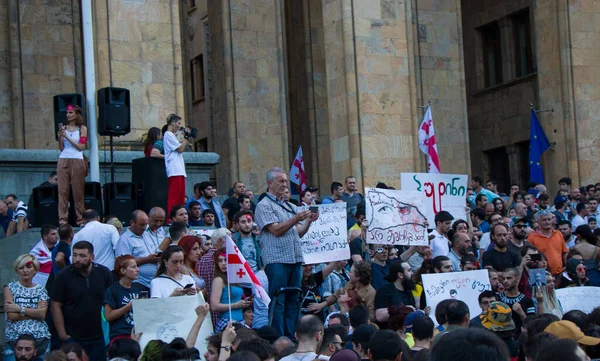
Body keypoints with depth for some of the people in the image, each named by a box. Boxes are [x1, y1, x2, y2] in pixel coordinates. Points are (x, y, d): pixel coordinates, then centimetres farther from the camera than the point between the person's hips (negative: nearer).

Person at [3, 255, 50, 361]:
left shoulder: (41, 290, 10)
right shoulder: (10, 288, 4)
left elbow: (42, 314, -6)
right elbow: (11, 316, -7)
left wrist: (20, 309, -10)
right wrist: (34, 312, -5)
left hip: (40, 337, 2)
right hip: (15, 338, -2)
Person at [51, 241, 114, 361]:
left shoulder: (104, 273, 1)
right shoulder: (64, 276, -4)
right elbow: (56, 307, -4)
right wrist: (63, 335, -9)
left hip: (98, 338, 2)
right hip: (72, 339, -2)